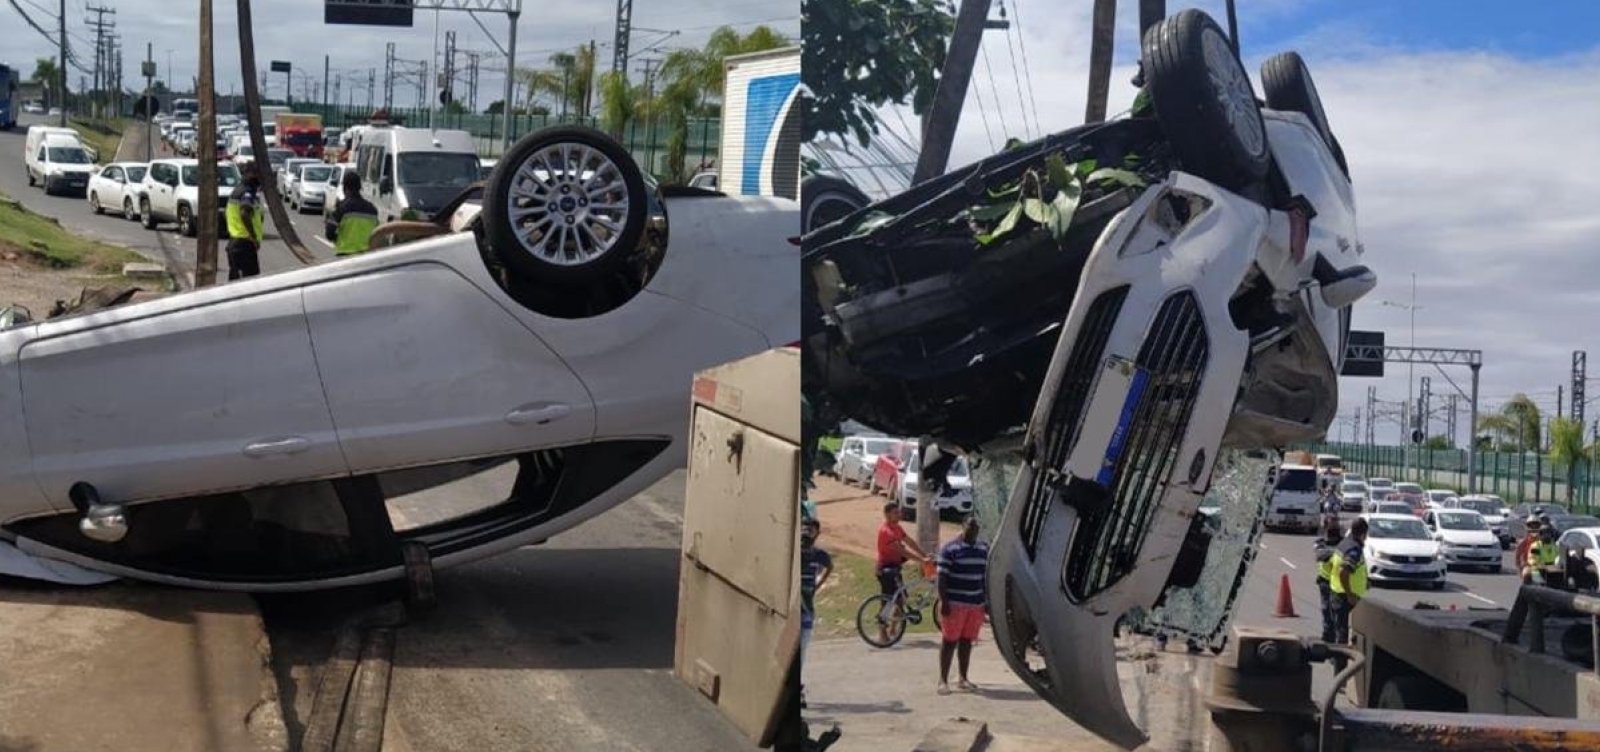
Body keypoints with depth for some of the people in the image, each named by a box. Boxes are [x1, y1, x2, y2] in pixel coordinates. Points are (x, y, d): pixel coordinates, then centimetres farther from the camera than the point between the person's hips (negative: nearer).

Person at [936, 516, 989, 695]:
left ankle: (963, 679, 17)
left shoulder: (984, 549, 12)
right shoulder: (950, 549, -6)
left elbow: (987, 575, 17)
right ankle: (943, 680, 1)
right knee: (950, 641, -3)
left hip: (976, 604, 5)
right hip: (954, 604, -5)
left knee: (967, 641, 10)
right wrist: (943, 601, -15)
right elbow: (942, 576, -8)